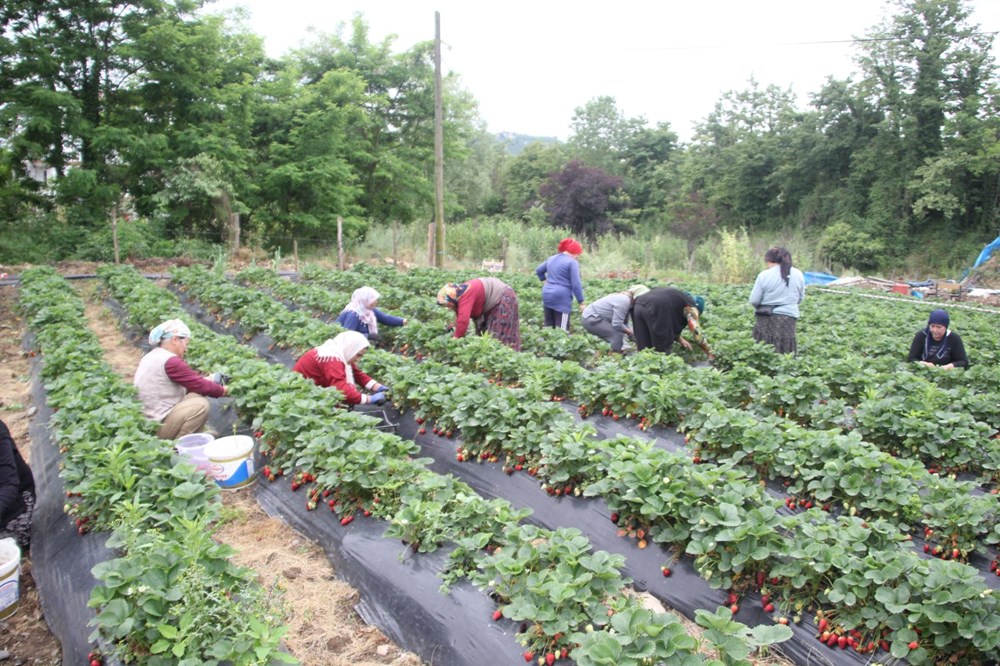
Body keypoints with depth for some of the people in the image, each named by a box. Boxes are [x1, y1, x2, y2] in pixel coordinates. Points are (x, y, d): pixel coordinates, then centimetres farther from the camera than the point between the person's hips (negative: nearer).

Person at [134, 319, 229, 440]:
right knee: (201, 405, -14)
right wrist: (223, 390, 3)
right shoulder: (170, 361, -19)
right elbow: (200, 385, -12)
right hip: (154, 427, -10)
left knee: (195, 396, 12)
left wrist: (206, 380, 8)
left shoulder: (153, 356, 10)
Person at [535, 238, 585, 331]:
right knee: (562, 330, -6)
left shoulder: (551, 258, 14)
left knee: (549, 327, 11)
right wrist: (581, 302, -8)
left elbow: (538, 270, 28)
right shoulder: (572, 262, -9)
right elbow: (576, 284, -13)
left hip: (547, 295, 7)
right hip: (562, 298, -7)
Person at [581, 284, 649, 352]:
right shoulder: (624, 301, -24)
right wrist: (631, 332, -11)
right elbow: (617, 324, -25)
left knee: (620, 331, 11)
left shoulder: (627, 299, 5)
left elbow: (624, 323, 8)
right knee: (617, 334, -17)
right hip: (591, 319, -10)